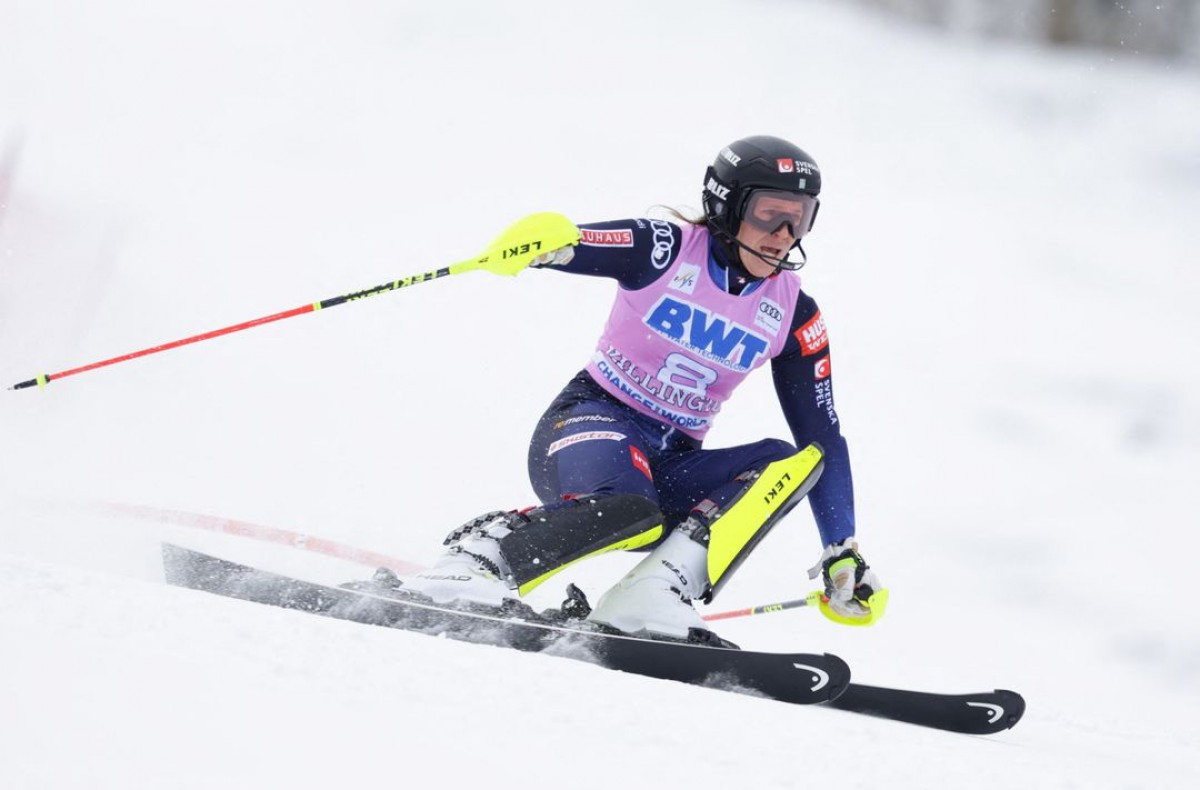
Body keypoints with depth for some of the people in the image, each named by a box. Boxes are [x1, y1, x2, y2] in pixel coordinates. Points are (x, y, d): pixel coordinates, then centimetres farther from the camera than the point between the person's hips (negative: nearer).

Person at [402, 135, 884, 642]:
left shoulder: (795, 317, 3)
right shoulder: (666, 250, -7)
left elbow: (824, 437, 5)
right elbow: (571, 248, -21)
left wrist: (843, 554, 0)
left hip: (671, 468, 5)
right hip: (595, 418, -5)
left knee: (792, 462, -22)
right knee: (627, 508, -39)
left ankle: (650, 596, -35)